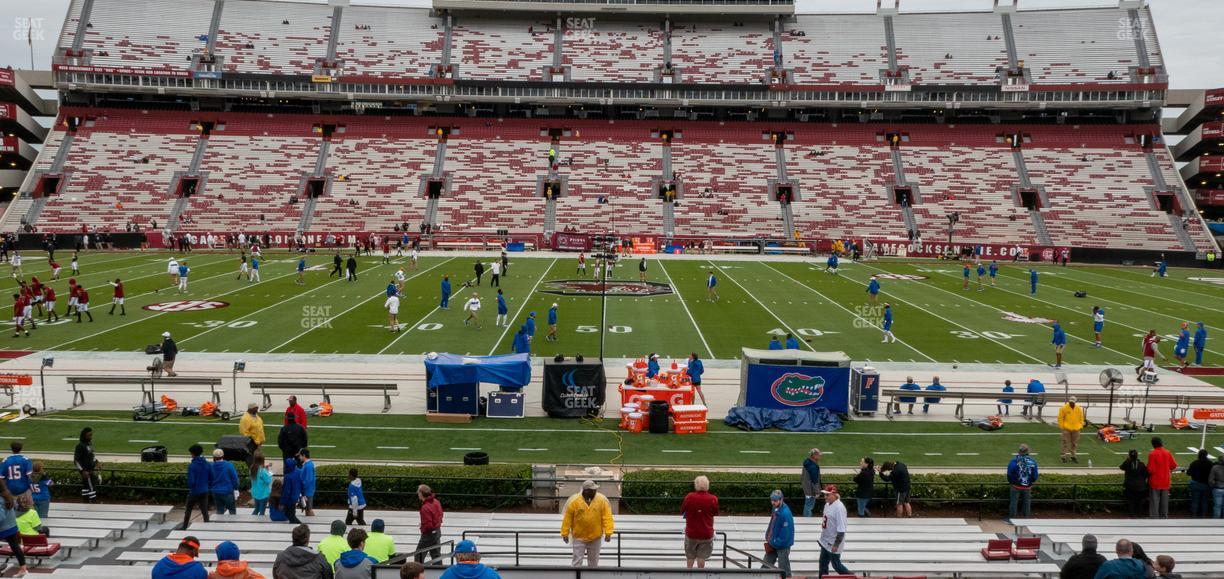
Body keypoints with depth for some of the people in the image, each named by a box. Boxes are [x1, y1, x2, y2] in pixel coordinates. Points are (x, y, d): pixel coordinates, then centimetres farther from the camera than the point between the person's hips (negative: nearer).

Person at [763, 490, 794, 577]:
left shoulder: (785, 513, -25)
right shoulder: (775, 509, 1)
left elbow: (786, 532, -24)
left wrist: (775, 542, -15)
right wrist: (768, 537, 6)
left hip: (782, 545, -9)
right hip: (773, 544, 9)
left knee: (784, 569, 3)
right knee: (766, 564, 14)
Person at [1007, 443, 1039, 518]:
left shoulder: (1014, 461, -14)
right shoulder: (1032, 462, -7)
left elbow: (1009, 474, -10)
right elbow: (1035, 476, -1)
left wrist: (1010, 482, 9)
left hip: (1016, 487, -2)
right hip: (1027, 487, 2)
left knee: (1014, 502, 8)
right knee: (1027, 502, 16)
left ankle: (1012, 518, 13)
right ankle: (1026, 518, 23)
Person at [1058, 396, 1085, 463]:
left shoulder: (1079, 409, 5)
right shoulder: (1064, 408, -6)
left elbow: (1081, 418, 14)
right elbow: (1060, 418, -3)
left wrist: (1081, 426, 7)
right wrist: (1061, 427, -5)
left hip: (1076, 429, 3)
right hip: (1066, 429, -3)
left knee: (1075, 444, 9)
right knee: (1066, 443, -3)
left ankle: (1074, 456, 19)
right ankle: (1064, 456, 2)